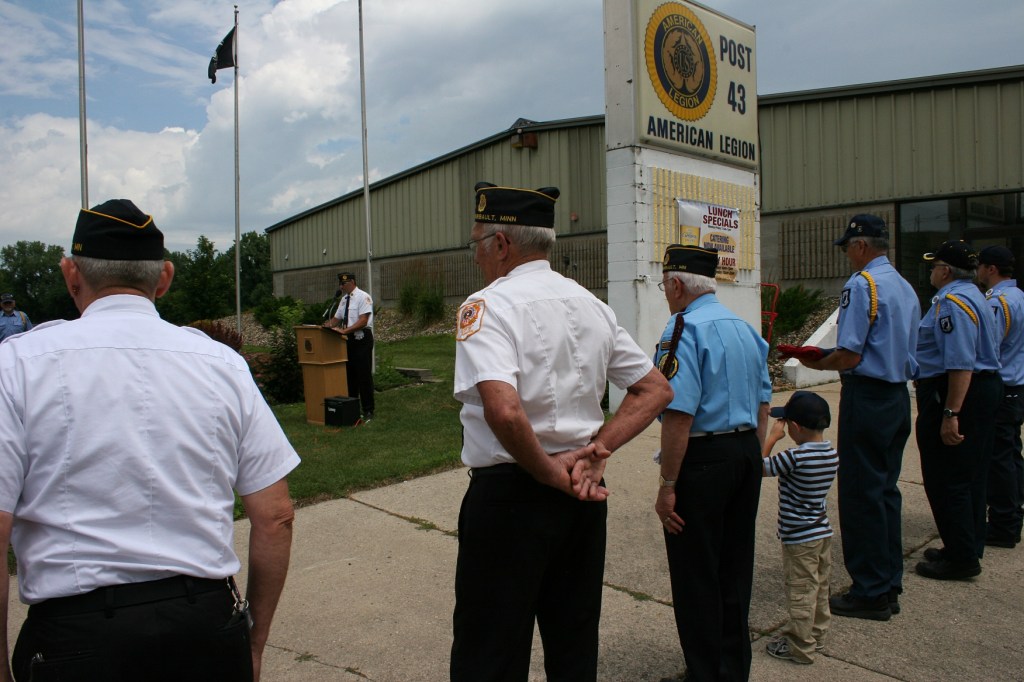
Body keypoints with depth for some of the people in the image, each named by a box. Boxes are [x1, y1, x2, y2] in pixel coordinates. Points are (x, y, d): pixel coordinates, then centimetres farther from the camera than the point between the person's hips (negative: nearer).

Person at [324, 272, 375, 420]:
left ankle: (367, 411, 3)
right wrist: (329, 324, -2)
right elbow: (337, 318, 19)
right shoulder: (344, 299, 15)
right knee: (349, 374, 12)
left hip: (362, 339, -8)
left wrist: (344, 330, -25)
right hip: (348, 340, 8)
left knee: (364, 376, -4)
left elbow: (363, 321, -18)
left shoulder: (363, 297, -10)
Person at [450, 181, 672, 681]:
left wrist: (546, 471, -16)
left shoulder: (488, 305, -14)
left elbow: (504, 409, -31)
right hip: (582, 494, 7)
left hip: (509, 493, -7)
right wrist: (596, 450, 0)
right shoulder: (591, 305, 8)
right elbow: (656, 390, 11)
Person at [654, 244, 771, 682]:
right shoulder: (746, 329, 11)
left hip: (702, 460, -9)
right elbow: (763, 407, 16)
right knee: (735, 567, 19)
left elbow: (679, 415, -23)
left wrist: (667, 485, -19)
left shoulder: (684, 330, -16)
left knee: (695, 576, 5)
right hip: (746, 454, 9)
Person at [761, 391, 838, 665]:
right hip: (823, 531, 8)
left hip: (800, 538, -8)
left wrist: (772, 437, -9)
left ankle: (800, 648, 16)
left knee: (801, 593, 4)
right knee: (820, 588, 20)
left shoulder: (795, 457, -27)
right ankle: (817, 635, 35)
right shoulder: (831, 453, -2)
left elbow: (760, 466, -16)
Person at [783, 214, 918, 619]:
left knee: (861, 494, 0)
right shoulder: (905, 287, 13)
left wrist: (814, 363, -1)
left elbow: (849, 356, -20)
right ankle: (890, 586, 25)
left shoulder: (861, 284, -15)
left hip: (866, 397, -9)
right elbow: (904, 352, 17)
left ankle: (870, 593, 8)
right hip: (898, 396, 9)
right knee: (887, 488, 16)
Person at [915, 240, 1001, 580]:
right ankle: (969, 548, 29)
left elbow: (960, 364, -26)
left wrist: (950, 413, -27)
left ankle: (961, 558, 4)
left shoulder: (952, 302, -18)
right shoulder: (975, 296, 16)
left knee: (947, 479, -2)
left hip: (954, 394, -11)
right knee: (971, 475, 18)